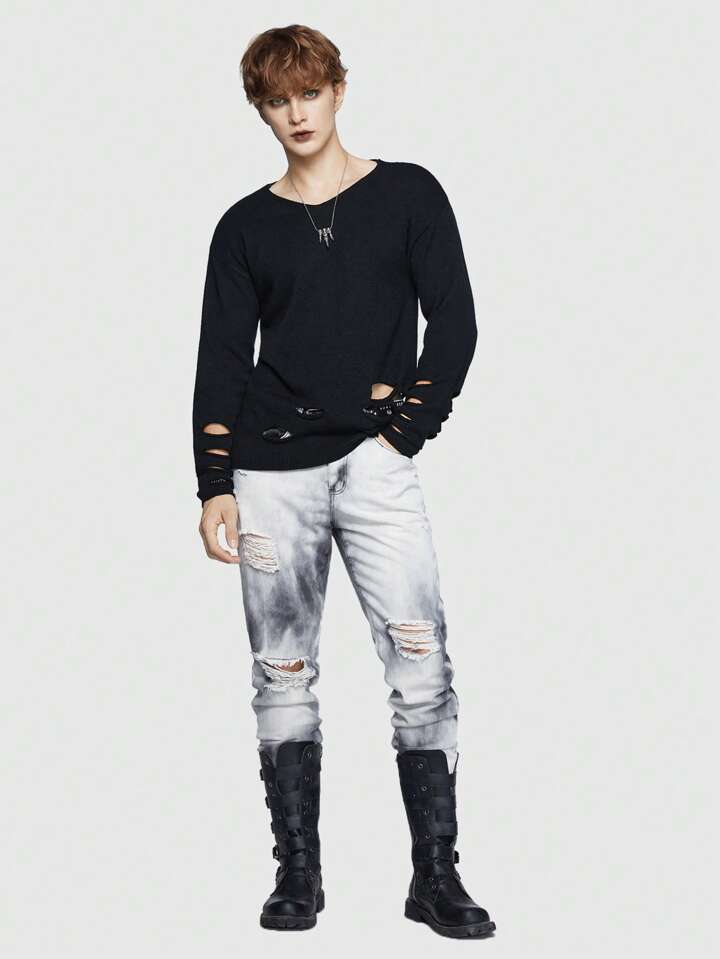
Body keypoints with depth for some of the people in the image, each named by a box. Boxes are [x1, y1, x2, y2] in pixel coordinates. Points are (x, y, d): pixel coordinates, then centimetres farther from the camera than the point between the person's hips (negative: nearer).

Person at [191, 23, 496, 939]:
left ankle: (436, 874, -5)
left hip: (374, 460, -2)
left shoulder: (408, 194, 9)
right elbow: (221, 363, 9)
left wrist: (407, 420, -6)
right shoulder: (245, 227, 13)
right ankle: (297, 872, 11)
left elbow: (454, 321, 5)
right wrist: (214, 486, 0)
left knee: (421, 663, -11)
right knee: (282, 676, 3)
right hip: (271, 472, 2)